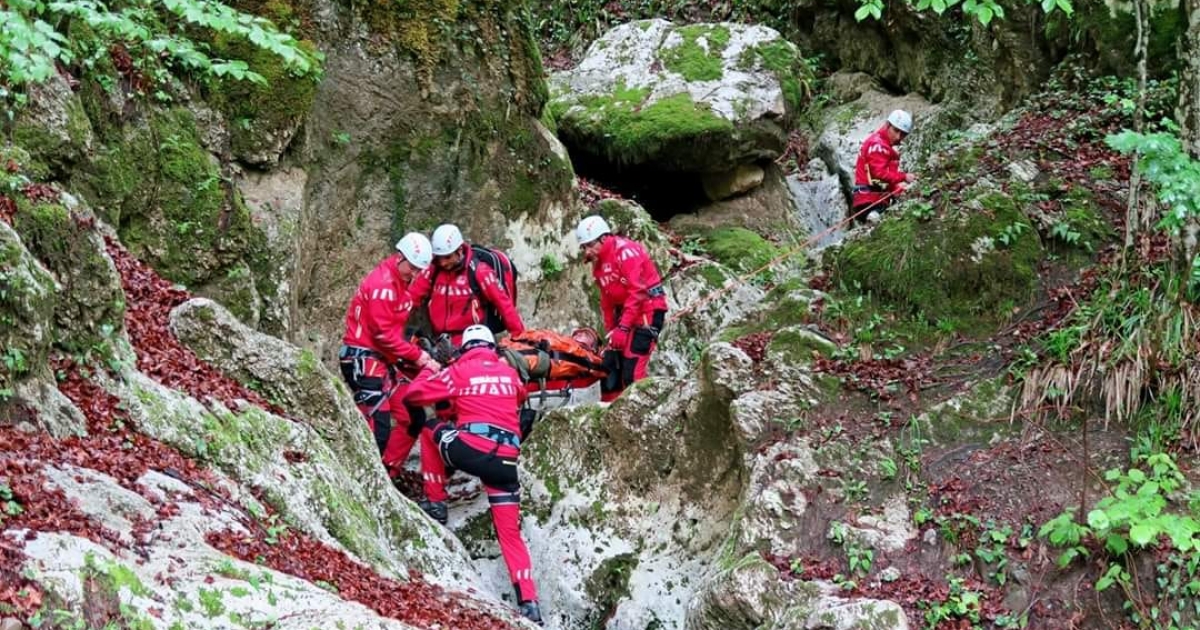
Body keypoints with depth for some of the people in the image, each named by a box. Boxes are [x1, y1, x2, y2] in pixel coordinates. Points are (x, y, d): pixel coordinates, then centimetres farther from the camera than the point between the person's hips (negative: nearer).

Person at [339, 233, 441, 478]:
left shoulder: (400, 283, 15)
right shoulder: (383, 284, -16)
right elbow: (384, 334, -18)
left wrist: (418, 356, 2)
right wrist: (418, 356, -14)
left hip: (384, 359, 10)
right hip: (363, 359, -10)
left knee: (412, 419, 7)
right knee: (378, 428, -15)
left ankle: (386, 475, 12)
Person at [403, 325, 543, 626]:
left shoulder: (458, 370, 10)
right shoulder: (510, 373, 19)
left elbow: (412, 396, 13)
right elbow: (520, 397, 41)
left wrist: (429, 371, 32)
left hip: (469, 449, -3)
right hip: (506, 460, 3)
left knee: (431, 428, 27)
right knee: (510, 534, 10)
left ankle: (436, 504, 25)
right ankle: (529, 601, -2)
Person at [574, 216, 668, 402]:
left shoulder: (625, 251, -15)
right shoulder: (599, 263, 13)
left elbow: (638, 292, -22)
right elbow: (606, 302, 17)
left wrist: (622, 327, -23)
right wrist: (610, 331, 10)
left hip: (647, 310, -9)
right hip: (624, 311, 9)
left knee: (632, 368, -17)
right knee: (611, 363, 7)